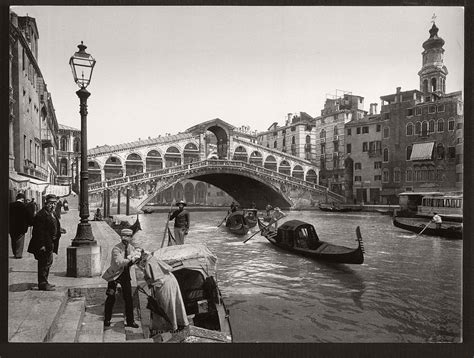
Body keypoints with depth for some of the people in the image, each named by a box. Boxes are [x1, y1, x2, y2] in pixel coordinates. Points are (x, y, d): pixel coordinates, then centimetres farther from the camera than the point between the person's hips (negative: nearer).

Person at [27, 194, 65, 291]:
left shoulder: (52, 214, 14)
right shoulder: (41, 215, -18)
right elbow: (39, 231, -22)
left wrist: (59, 230, 11)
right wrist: (42, 245, -24)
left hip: (50, 244, 10)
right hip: (44, 245, -10)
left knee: (48, 263, 18)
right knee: (45, 263, -4)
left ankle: (44, 282, 30)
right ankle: (43, 284, 5)